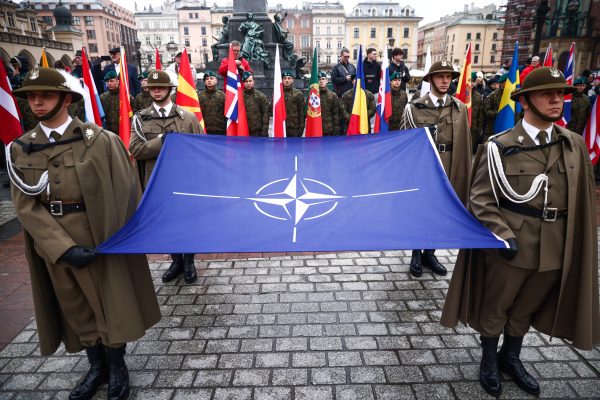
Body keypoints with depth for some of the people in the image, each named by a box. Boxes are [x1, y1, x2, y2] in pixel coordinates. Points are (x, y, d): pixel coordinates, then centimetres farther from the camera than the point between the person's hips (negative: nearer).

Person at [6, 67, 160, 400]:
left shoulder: (99, 139, -7)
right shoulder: (20, 148, 3)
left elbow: (125, 191, -8)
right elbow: (26, 206, -3)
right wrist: (64, 247, -14)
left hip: (97, 239, -3)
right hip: (51, 243, 4)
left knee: (111, 305, 8)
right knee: (76, 310, 17)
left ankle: (117, 368, 31)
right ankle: (96, 367, 38)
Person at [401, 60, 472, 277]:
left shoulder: (460, 108, 5)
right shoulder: (414, 107, -4)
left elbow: (464, 143, 5)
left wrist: (462, 171, 2)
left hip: (447, 167, 3)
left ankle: (429, 253, 29)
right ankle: (416, 254, 24)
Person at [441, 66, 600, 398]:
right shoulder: (500, 146, -10)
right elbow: (480, 197, -11)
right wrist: (504, 235, -19)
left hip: (556, 249, 4)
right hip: (511, 244, -4)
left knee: (527, 308, 22)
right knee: (495, 307, 14)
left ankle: (510, 358, 46)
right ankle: (489, 361, 38)